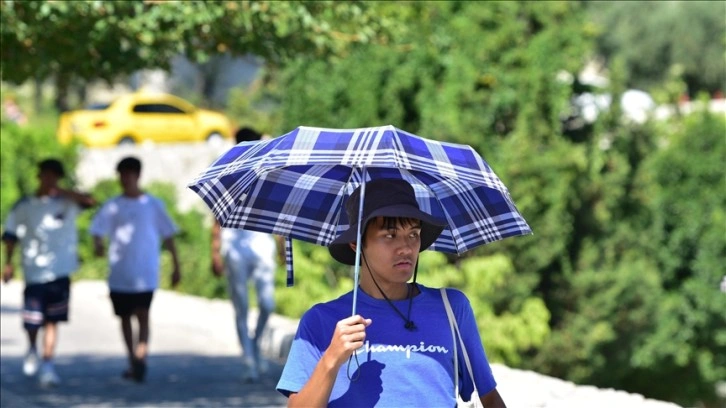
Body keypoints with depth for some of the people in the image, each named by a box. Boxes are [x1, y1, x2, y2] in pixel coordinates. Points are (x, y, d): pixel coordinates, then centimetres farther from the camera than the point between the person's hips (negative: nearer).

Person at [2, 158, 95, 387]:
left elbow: (90, 201, -13)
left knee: (52, 321, -3)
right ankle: (32, 350, 32)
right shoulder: (23, 207, 5)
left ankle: (47, 366, 1)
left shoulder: (66, 203, 4)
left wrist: (63, 192, -20)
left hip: (60, 272, 0)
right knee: (32, 321, 1)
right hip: (34, 273, 0)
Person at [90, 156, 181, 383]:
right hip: (119, 274, 3)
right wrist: (98, 245, -27)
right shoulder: (112, 206, 5)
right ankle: (132, 362, 21)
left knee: (142, 314, -16)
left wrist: (176, 266, 8)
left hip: (145, 274, -2)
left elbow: (168, 236, 9)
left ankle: (141, 359, -24)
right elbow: (97, 230, -3)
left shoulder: (153, 205, 4)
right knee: (125, 317, 10)